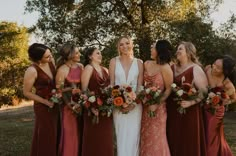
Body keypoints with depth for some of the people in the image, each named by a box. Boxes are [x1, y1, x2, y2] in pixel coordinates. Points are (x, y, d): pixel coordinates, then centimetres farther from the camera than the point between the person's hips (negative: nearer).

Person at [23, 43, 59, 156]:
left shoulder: (51, 61, -4)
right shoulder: (32, 71, -22)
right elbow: (27, 92, -12)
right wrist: (46, 102, -13)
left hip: (55, 104, 6)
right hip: (43, 107, -6)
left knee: (55, 135, 17)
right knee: (46, 136, 5)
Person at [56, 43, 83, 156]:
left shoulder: (80, 66, 4)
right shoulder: (62, 70, -13)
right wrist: (70, 104, -16)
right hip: (70, 105, -6)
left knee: (81, 133, 14)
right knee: (70, 133, 3)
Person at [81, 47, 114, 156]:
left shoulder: (105, 70, 15)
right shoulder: (88, 68, -4)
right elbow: (84, 89, -12)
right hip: (95, 108, -6)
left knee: (105, 138, 12)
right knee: (94, 139, 1)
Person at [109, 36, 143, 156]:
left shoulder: (138, 63, 5)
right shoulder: (114, 61, 4)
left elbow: (140, 86, 2)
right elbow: (111, 84, 2)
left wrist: (134, 102, -11)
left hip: (135, 105, 0)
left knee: (133, 137, 1)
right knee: (121, 136, 6)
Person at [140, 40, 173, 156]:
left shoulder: (165, 68, -13)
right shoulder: (146, 64, 4)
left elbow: (169, 89, -11)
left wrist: (157, 104, -19)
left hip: (158, 106, -5)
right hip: (145, 105, 6)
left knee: (156, 137, 4)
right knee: (145, 136, 14)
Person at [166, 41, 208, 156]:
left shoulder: (196, 69, -7)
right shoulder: (172, 68, 11)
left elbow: (204, 91, -12)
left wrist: (191, 102, -22)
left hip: (189, 111, -5)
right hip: (172, 110, 5)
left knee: (188, 142, 3)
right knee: (173, 141, 11)